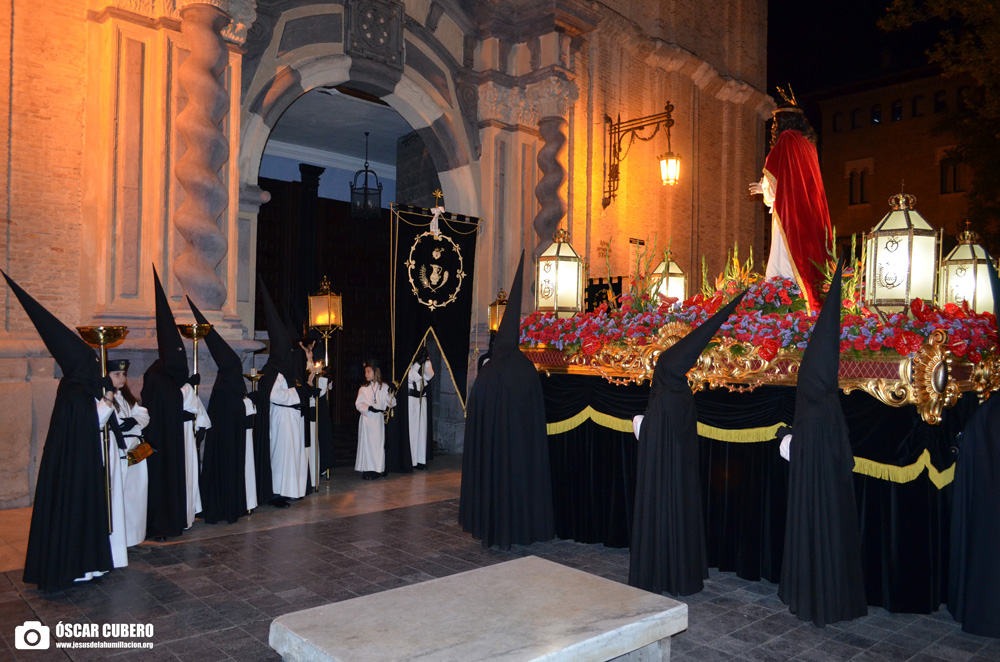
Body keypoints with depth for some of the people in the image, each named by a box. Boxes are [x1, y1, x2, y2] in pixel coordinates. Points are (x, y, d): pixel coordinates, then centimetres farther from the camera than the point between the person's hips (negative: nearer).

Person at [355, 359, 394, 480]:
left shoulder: (384, 387, 4)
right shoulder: (363, 389, 6)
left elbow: (391, 401, 5)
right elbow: (358, 404, 0)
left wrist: (386, 407, -14)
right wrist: (369, 408, -16)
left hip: (378, 419, -1)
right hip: (366, 419, 1)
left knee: (378, 443, -1)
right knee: (366, 443, 0)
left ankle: (377, 469, 5)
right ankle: (367, 469, 5)